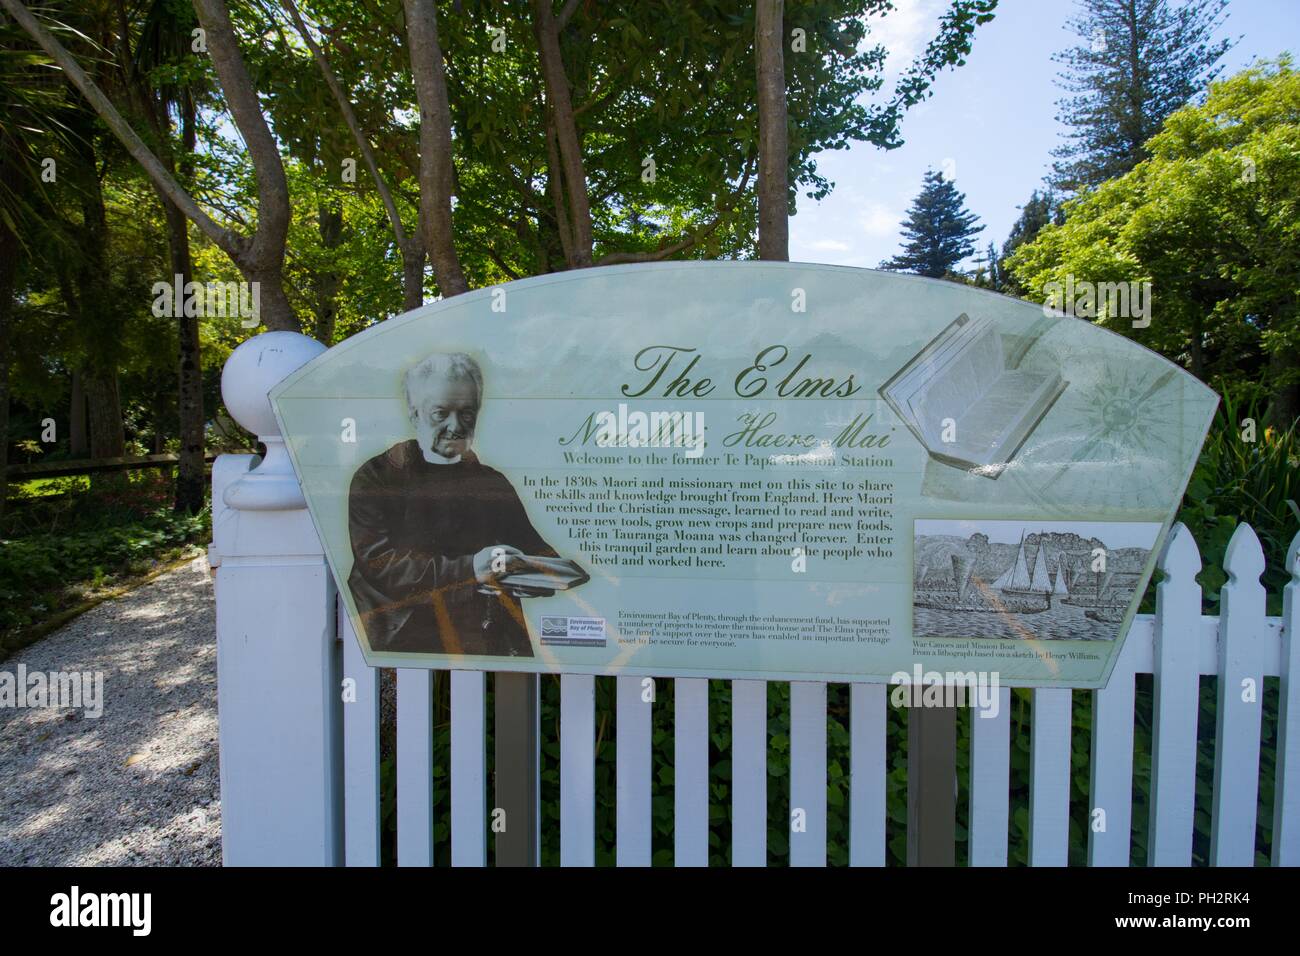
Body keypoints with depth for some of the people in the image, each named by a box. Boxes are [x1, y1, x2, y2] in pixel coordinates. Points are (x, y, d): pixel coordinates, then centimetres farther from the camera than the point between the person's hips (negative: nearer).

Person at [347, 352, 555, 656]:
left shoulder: (493, 482, 17)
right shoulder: (375, 478, 4)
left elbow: (532, 548, 10)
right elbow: (375, 562, -10)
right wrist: (468, 569, -22)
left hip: (490, 639, 2)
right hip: (405, 638, -1)